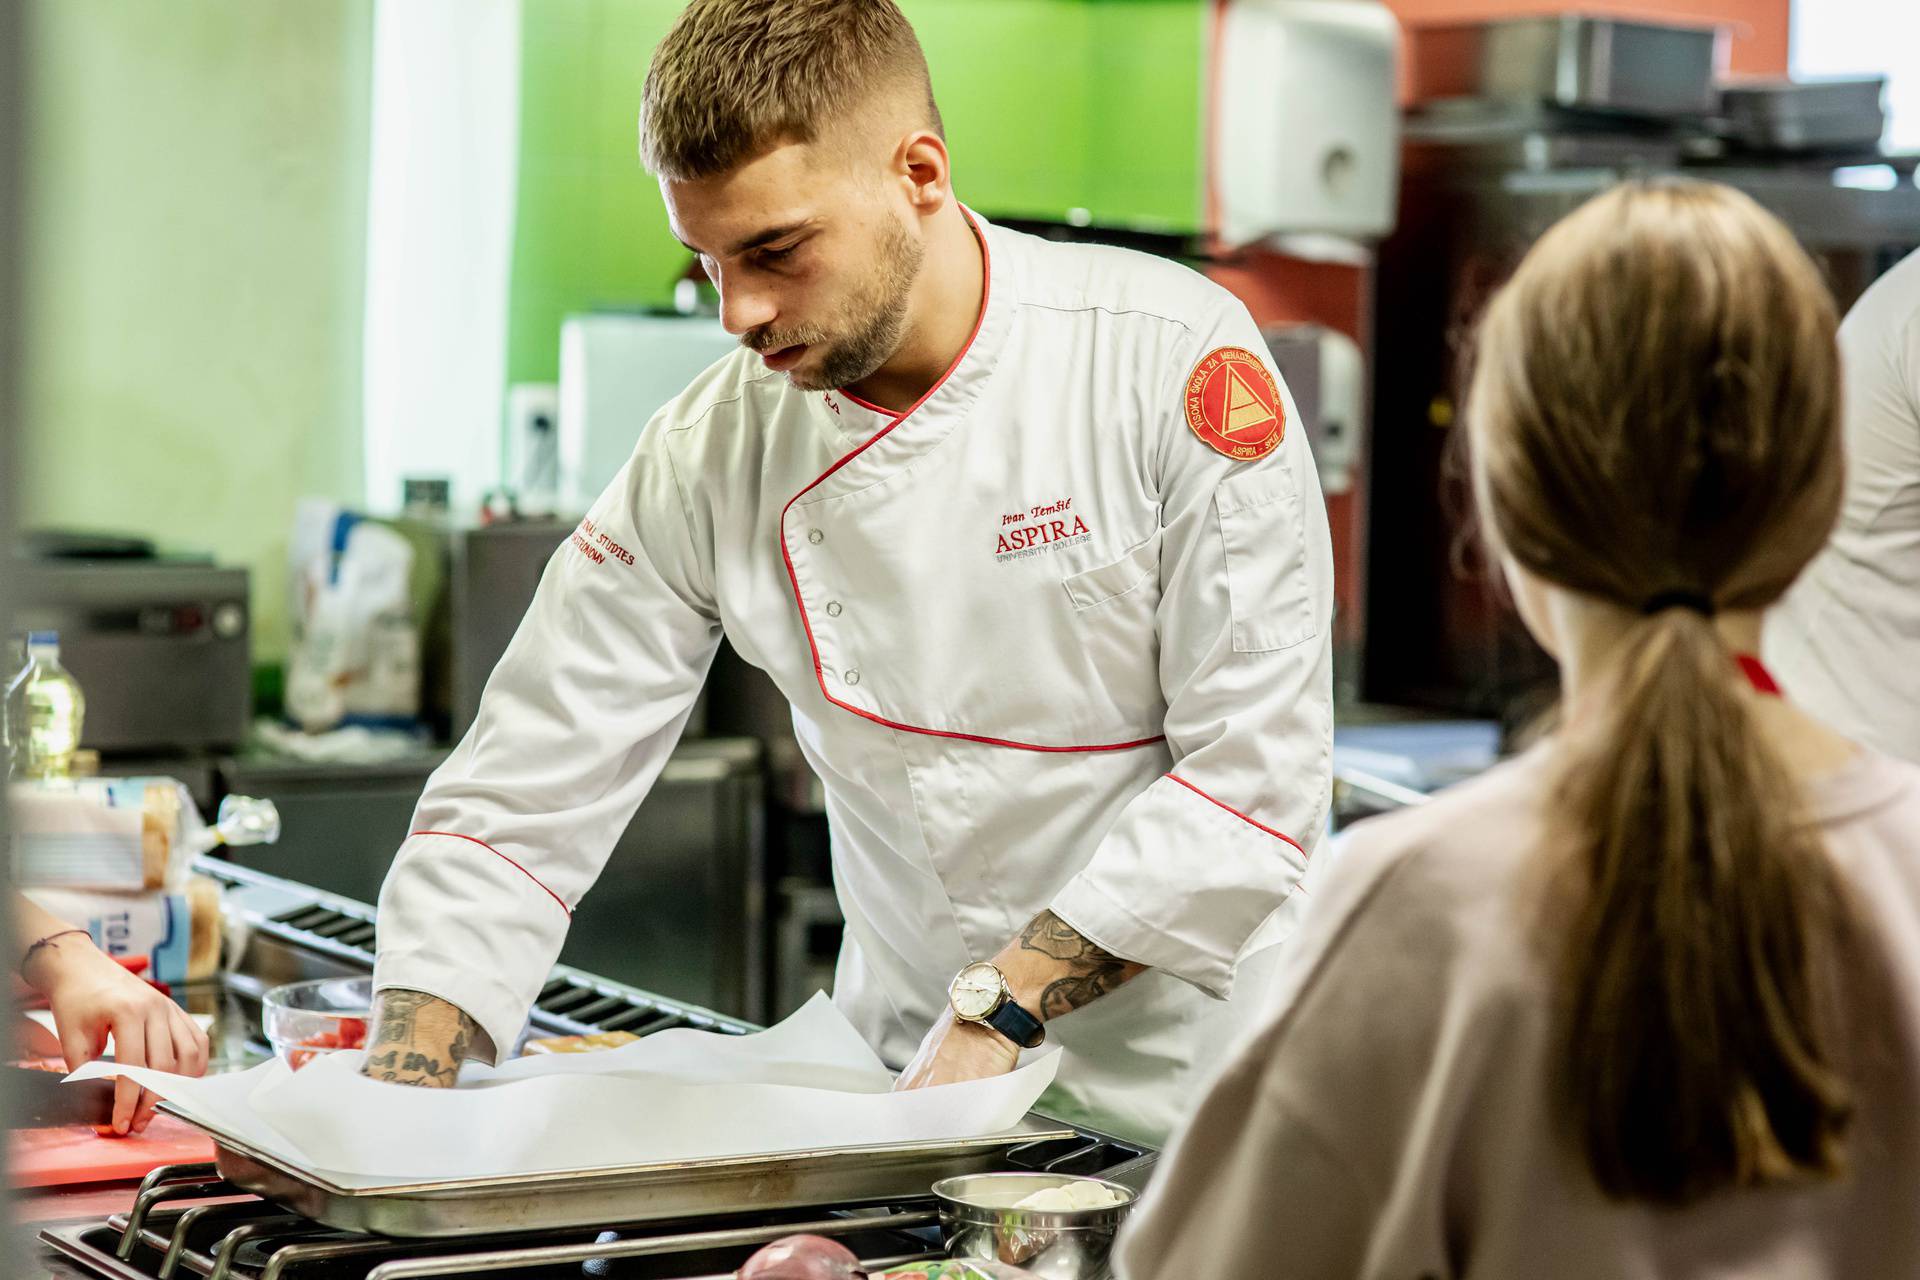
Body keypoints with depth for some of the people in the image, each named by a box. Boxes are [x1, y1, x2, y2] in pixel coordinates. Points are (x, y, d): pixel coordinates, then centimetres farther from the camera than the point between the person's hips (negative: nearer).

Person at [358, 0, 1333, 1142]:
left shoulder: (1173, 360, -12)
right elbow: (518, 806, 1)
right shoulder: (710, 456, -3)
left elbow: (1256, 771, -13)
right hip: (909, 1069, 3)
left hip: (1190, 1081, -3)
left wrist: (1004, 1006, -17)